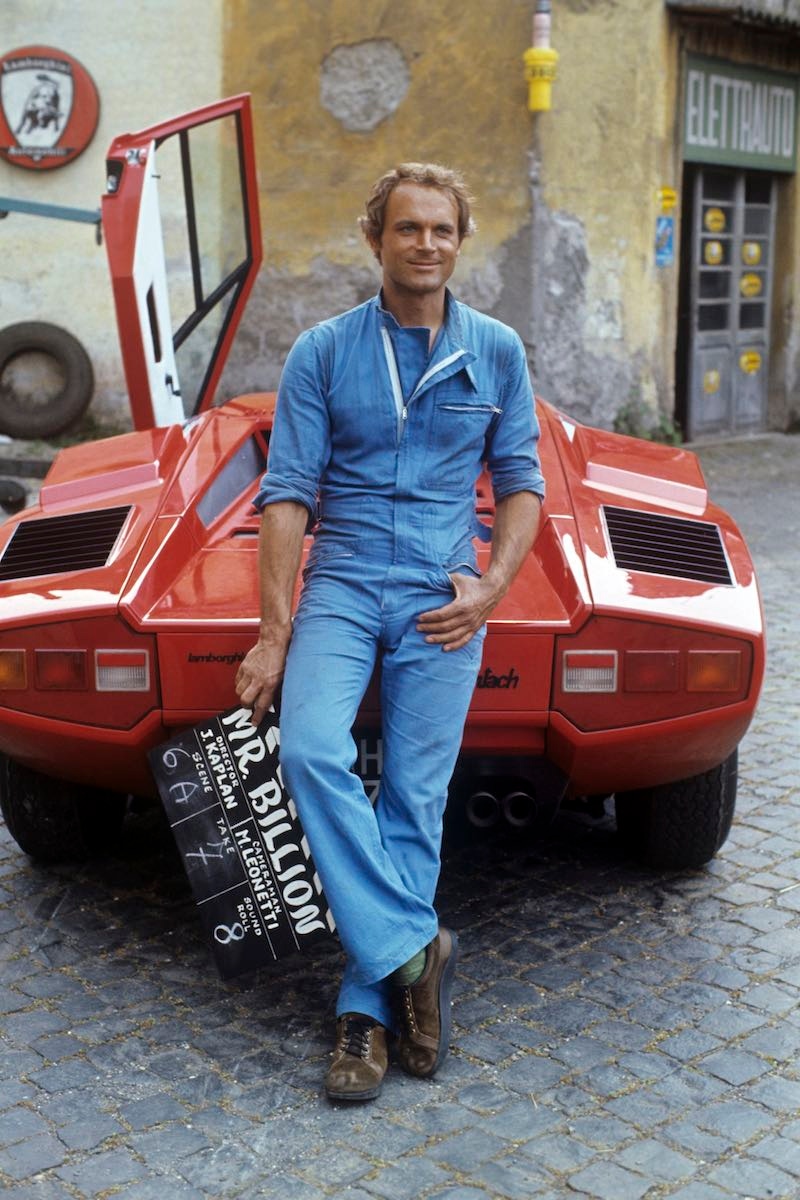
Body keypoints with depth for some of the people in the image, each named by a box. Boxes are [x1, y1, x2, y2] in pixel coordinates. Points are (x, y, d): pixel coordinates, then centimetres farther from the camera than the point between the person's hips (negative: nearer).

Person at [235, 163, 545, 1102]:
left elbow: (520, 480, 12)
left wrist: (493, 584, -5)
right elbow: (288, 494, -1)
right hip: (342, 583, 0)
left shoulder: (497, 352, 7)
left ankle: (366, 1008, 7)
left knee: (413, 803, -2)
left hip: (442, 600, 1)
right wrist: (273, 633, -7)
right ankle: (412, 949, -14)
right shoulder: (323, 352, 3)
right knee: (311, 752, -25)